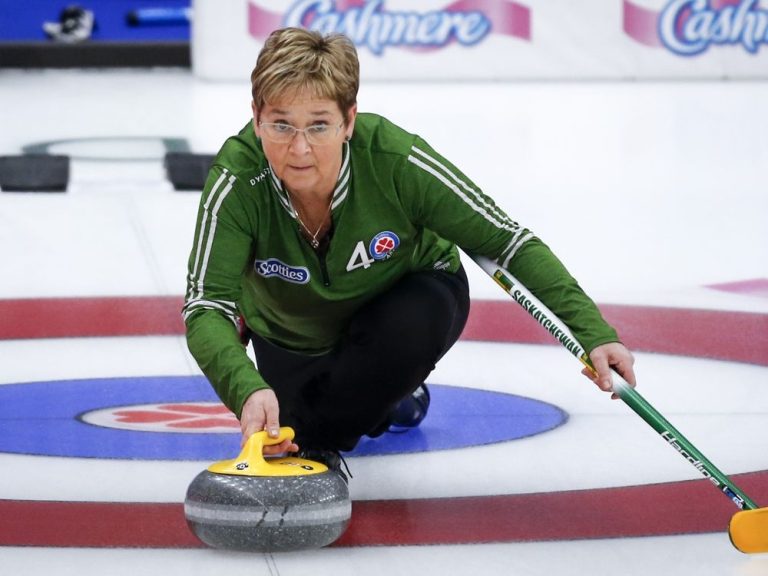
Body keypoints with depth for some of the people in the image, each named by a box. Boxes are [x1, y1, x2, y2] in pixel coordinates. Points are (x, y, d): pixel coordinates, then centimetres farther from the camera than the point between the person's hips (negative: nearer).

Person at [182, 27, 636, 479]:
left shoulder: (396, 160, -35)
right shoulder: (238, 180, -35)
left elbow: (506, 242, -26)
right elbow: (206, 306, -37)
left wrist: (593, 333, -34)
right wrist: (247, 391, -57)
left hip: (405, 298, -2)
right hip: (293, 335, 2)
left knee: (411, 327, -33)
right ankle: (374, 401, 25)